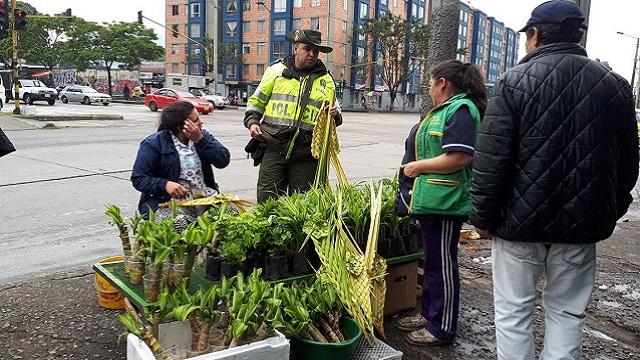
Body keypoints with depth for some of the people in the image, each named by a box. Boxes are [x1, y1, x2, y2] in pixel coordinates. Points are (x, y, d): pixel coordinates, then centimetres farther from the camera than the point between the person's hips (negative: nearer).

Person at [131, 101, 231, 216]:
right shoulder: (153, 144, -3)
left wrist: (200, 140, -11)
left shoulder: (203, 135, 11)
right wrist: (165, 185, -23)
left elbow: (223, 161, -1)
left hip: (206, 197, 5)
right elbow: (138, 179, -5)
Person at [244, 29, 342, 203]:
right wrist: (252, 121, 1)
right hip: (274, 147, -1)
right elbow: (257, 101, 16)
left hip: (306, 153, 1)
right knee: (267, 199, -2)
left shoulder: (326, 80, 12)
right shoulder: (276, 70, 9)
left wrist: (335, 115, -2)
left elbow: (332, 114, 20)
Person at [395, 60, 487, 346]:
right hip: (431, 199, 10)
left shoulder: (461, 109, -15)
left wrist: (419, 166, -15)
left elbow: (459, 157, -25)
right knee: (432, 260, 19)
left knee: (442, 263, 2)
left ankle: (442, 328, 16)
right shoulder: (445, 109, 16)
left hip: (445, 202, -10)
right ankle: (428, 313, 34)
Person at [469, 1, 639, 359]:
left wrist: (483, 217, -4)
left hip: (520, 221, -3)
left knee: (514, 310, 9)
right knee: (567, 313, 15)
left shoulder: (515, 80, -8)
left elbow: (491, 159, -13)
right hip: (582, 224, 4)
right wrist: (609, 214, 20)